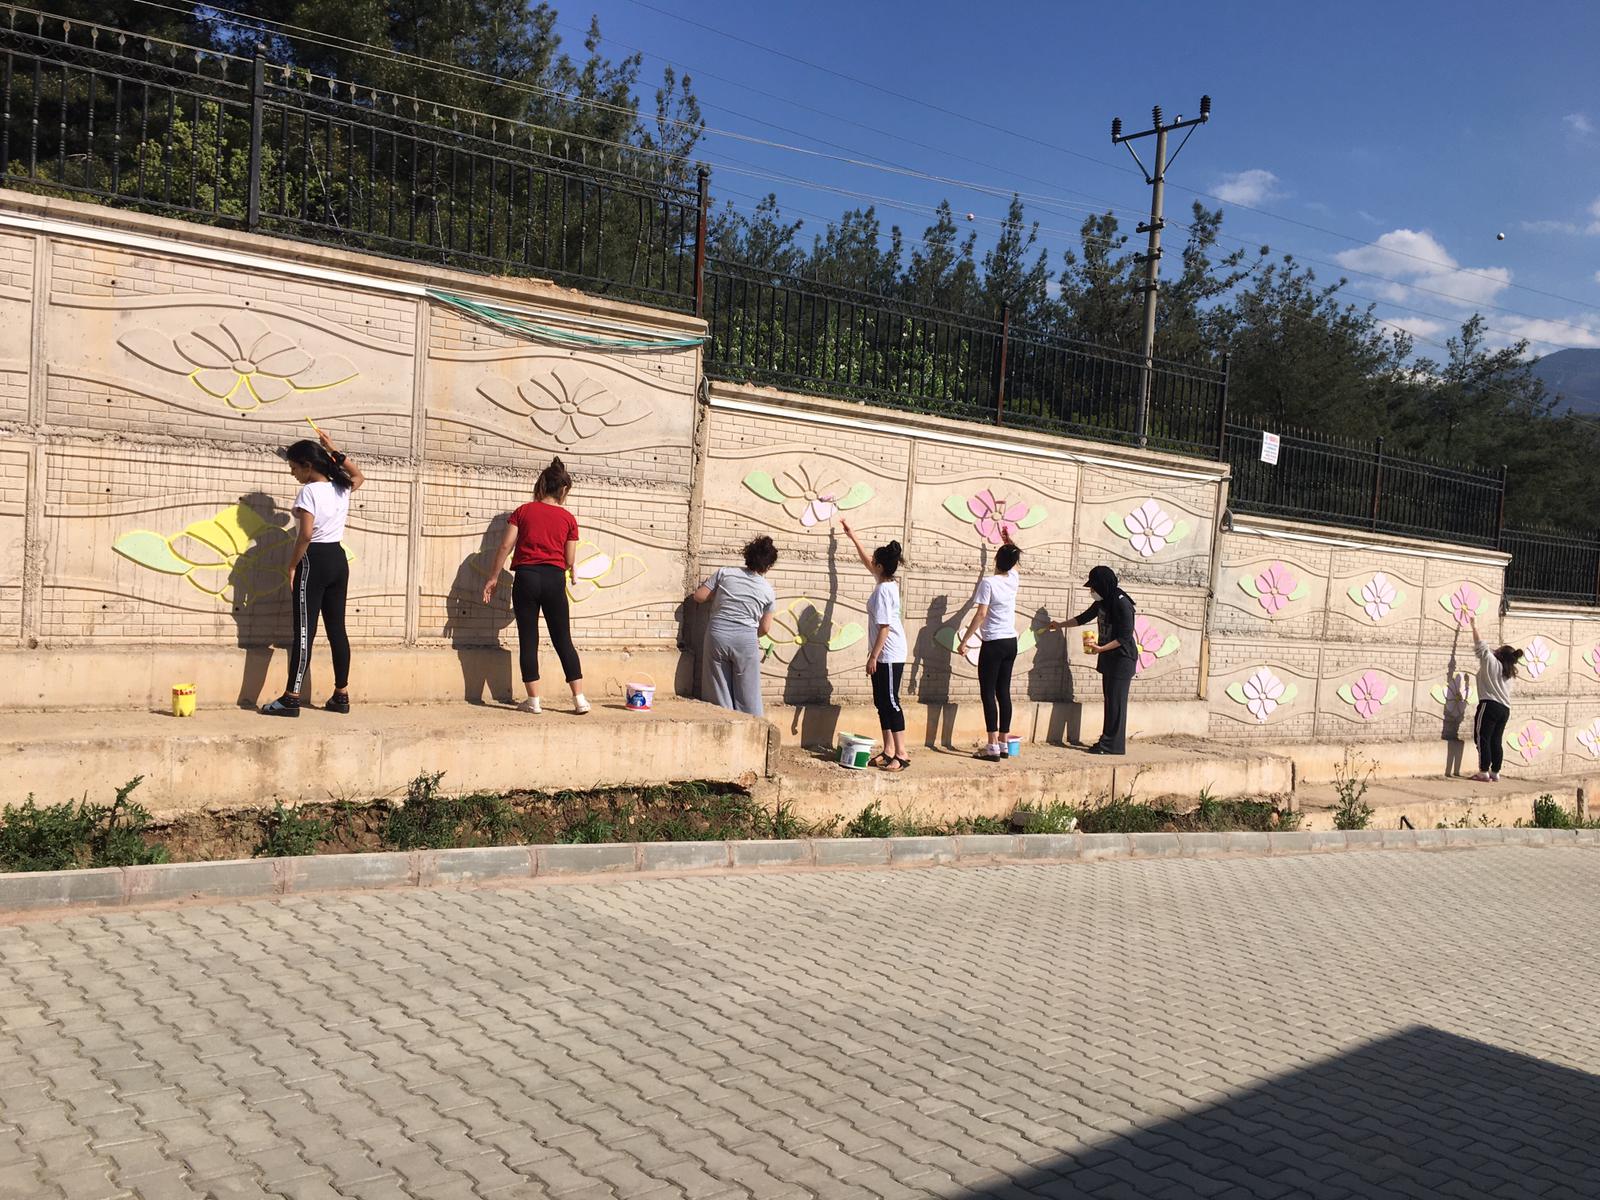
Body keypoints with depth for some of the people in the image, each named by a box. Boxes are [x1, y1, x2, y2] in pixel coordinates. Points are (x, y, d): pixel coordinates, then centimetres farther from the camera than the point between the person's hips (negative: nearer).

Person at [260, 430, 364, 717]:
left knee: (304, 630, -6)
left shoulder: (308, 491, -14)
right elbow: (358, 475, 32)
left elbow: (305, 534, -22)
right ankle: (341, 695, 14)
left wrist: (292, 565, -11)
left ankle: (291, 698, -4)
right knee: (336, 628, 10)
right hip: (338, 560, 7)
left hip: (313, 561, -7)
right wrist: (333, 450, 28)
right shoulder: (341, 488, 8)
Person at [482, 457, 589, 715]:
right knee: (563, 640, 7)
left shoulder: (523, 511, 6)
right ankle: (580, 699, 5)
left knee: (528, 640, 5)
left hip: (526, 577, 0)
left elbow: (505, 545, 0)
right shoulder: (568, 519, 5)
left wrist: (494, 577, 8)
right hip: (554, 580, 0)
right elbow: (569, 561, 6)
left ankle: (533, 700, 4)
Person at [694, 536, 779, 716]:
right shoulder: (768, 591, 4)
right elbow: (765, 628, 9)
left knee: (719, 693, 8)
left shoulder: (724, 572, 3)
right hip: (746, 640, -1)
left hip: (717, 634, 1)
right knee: (747, 694, 8)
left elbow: (699, 596, 3)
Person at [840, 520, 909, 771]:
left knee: (891, 702, -8)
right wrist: (852, 537, 35)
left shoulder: (883, 590, -18)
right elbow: (866, 562, 28)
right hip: (885, 656, 10)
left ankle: (901, 755, -7)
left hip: (889, 657, -10)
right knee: (882, 702, 11)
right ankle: (889, 751, 15)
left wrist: (873, 657, -19)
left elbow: (884, 627, -21)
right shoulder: (886, 582, 9)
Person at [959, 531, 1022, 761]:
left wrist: (965, 639, -10)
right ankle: (1003, 743, 14)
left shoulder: (988, 581, -13)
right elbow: (1014, 562, 30)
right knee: (1003, 691, 11)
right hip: (1011, 642, 6)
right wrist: (1009, 541, 43)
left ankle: (993, 747, -8)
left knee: (988, 693, -4)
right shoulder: (1013, 579, 5)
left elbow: (981, 614, -16)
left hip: (993, 644, -6)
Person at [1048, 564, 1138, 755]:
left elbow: (1125, 637, -20)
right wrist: (1060, 625, 26)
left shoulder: (1122, 604, -19)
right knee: (1110, 699, 11)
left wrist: (1100, 649, -25)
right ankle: (1108, 740, 16)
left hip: (1122, 658, -9)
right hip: (1108, 657, 9)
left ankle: (1113, 745, -2)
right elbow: (1083, 617, 24)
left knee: (1116, 701, -6)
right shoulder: (1102, 602, 8)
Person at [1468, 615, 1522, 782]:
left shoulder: (1491, 662, -3)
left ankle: (1484, 773, -10)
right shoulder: (1509, 672, 17)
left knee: (1482, 738, -6)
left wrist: (1475, 626, 9)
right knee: (1496, 741, 8)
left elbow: (1481, 644, 0)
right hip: (1505, 709, 8)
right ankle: (1495, 773, 8)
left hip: (1489, 705, -8)